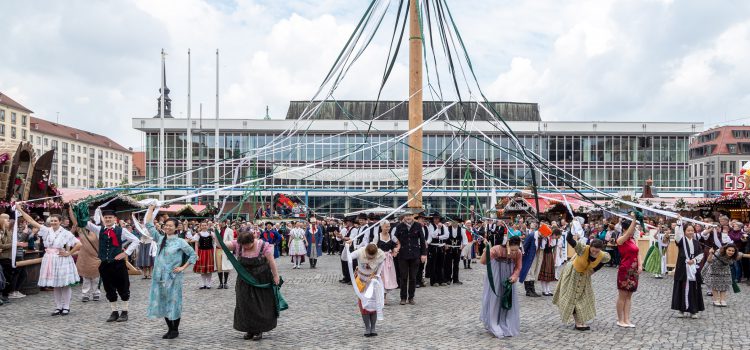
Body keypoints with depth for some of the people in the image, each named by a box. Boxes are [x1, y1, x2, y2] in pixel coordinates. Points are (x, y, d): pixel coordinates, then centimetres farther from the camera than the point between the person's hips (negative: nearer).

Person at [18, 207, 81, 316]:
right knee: (55, 285, 10)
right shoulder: (47, 230, 4)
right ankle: (58, 307, 18)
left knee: (64, 285, 1)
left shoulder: (66, 233, -8)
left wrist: (68, 253, -9)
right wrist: (20, 210, 2)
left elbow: (78, 244, -10)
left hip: (62, 261, -4)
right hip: (50, 260, 4)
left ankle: (66, 307, 10)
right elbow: (31, 221, 5)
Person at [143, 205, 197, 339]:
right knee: (162, 302, 9)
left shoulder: (180, 242, -4)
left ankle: (175, 330, 14)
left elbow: (193, 255, -1)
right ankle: (170, 329, 21)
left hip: (173, 277, -4)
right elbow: (148, 225, 5)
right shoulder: (160, 239, 7)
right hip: (160, 276, 4)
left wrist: (183, 267, -8)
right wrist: (151, 208, 3)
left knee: (173, 302, 2)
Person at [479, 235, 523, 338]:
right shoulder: (497, 249, -30)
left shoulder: (518, 253, -19)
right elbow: (483, 262, -34)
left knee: (509, 299, 7)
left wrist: (514, 276, -21)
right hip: (495, 275, -3)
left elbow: (518, 267, -3)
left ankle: (507, 326, 23)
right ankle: (493, 325, 15)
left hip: (507, 277, 4)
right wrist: (486, 250, -51)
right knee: (494, 297, 0)